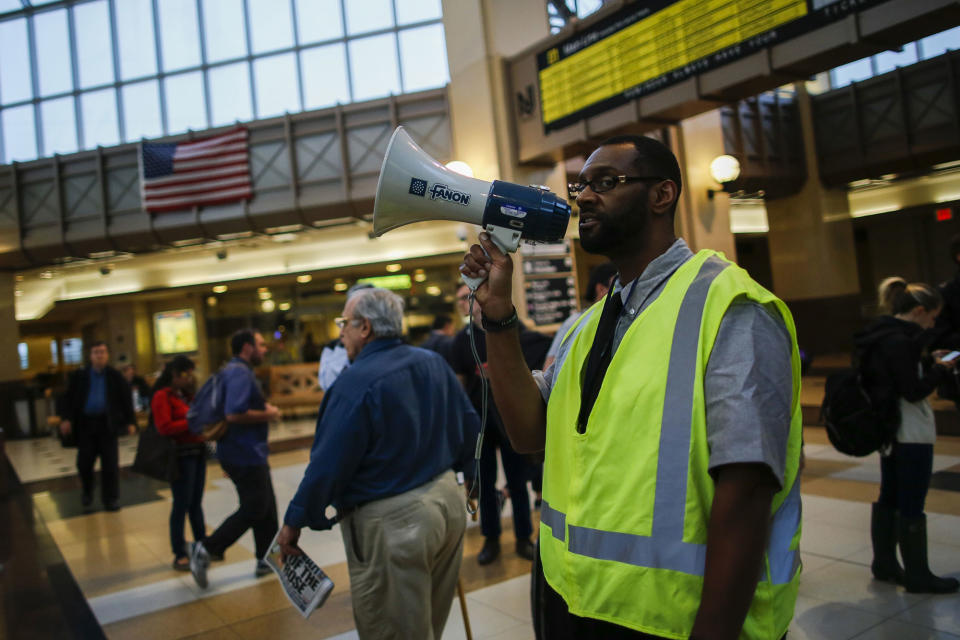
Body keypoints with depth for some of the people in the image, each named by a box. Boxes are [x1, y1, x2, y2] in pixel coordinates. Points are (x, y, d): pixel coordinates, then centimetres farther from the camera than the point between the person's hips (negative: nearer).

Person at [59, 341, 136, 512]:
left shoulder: (115, 377, 2)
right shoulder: (79, 376, 4)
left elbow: (126, 399, 2)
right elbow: (69, 398, 6)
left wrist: (130, 421, -4)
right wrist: (67, 419, -6)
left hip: (107, 424, -1)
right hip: (85, 424, 1)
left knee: (110, 463, 1)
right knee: (84, 462, 6)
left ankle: (111, 499, 11)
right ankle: (87, 495, 29)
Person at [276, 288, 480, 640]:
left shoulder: (357, 382, -19)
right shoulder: (433, 363, 2)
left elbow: (328, 464, -18)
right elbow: (470, 426, 9)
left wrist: (294, 522, -7)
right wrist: (458, 468, 24)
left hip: (391, 521, -7)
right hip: (448, 501, 8)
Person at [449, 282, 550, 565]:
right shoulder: (462, 340, -1)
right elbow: (458, 384, 4)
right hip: (479, 419, 1)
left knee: (517, 481, 7)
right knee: (485, 482, 11)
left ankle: (523, 539, 22)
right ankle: (491, 539, 26)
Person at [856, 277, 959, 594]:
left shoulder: (885, 334, 9)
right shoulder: (898, 341, -21)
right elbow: (914, 390, -19)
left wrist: (929, 360, 9)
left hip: (891, 430, 10)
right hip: (910, 434, -10)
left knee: (889, 498, 17)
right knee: (912, 506, 0)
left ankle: (884, 564, 29)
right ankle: (918, 576, 11)